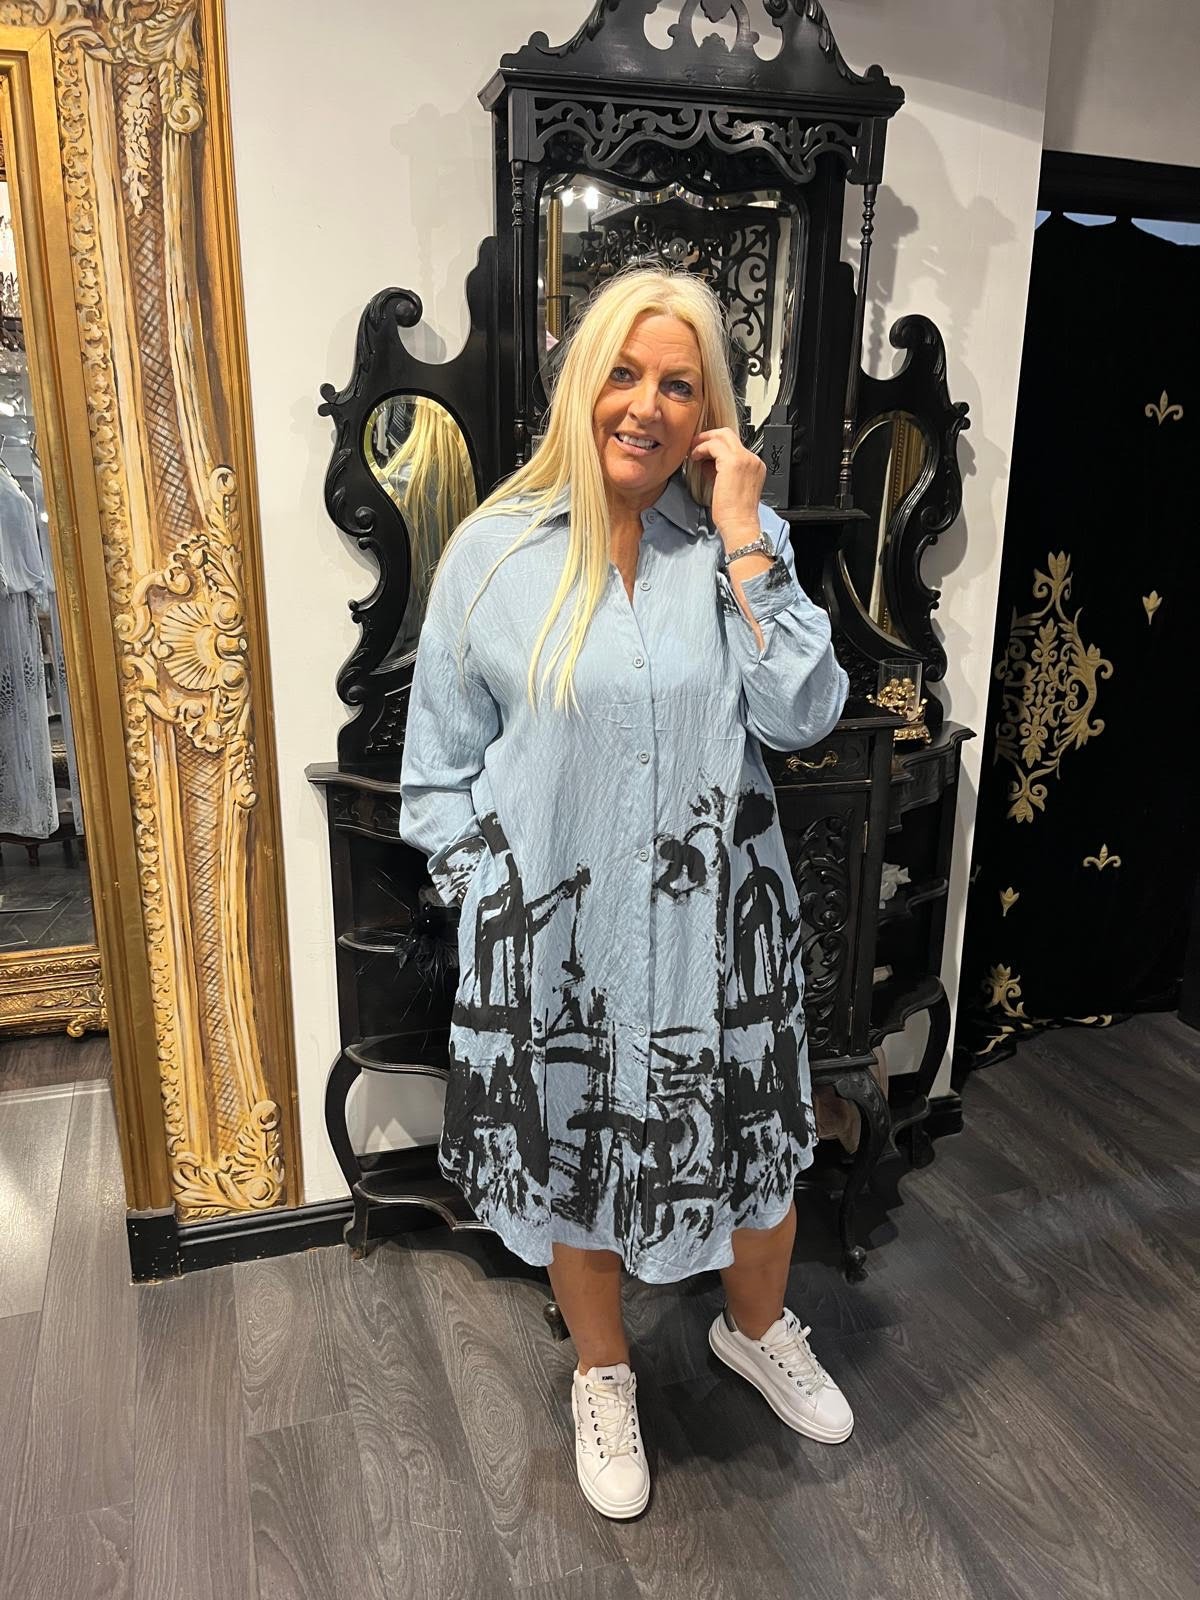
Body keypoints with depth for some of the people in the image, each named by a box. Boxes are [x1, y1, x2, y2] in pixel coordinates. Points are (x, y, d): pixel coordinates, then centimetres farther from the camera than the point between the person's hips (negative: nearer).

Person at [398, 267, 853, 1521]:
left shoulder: (741, 540, -2)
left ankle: (758, 1330, 52)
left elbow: (801, 717, -13)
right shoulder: (497, 549, -6)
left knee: (758, 1141, 18)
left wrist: (744, 538, -17)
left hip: (716, 918, 2)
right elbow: (442, 761, 1)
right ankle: (601, 1375, 48)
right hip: (557, 929, -1)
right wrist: (487, 896, -3)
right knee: (577, 1158, 18)